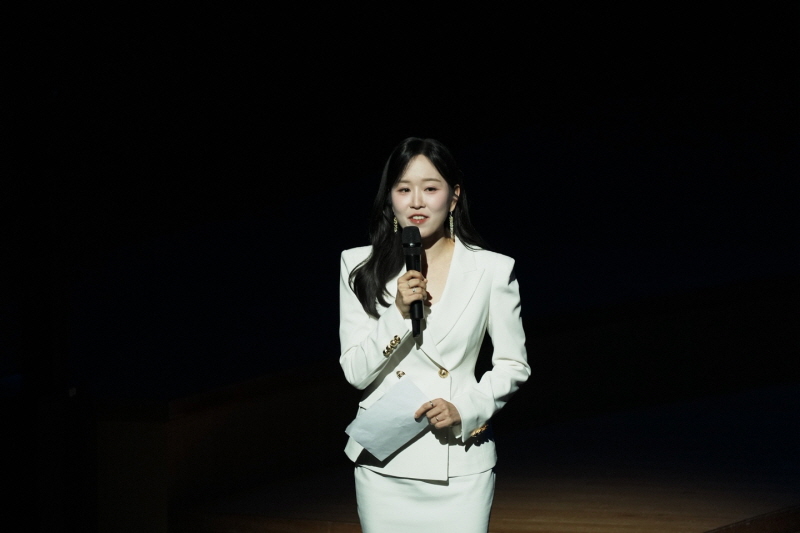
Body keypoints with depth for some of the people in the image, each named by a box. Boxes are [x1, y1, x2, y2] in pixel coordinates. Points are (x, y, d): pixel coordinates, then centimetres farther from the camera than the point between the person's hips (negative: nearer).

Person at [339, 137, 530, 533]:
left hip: (459, 460, -1)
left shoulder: (492, 270, 1)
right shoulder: (360, 267, 3)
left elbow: (513, 366, 7)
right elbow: (355, 373, 0)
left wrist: (465, 408, -10)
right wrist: (399, 314, -15)